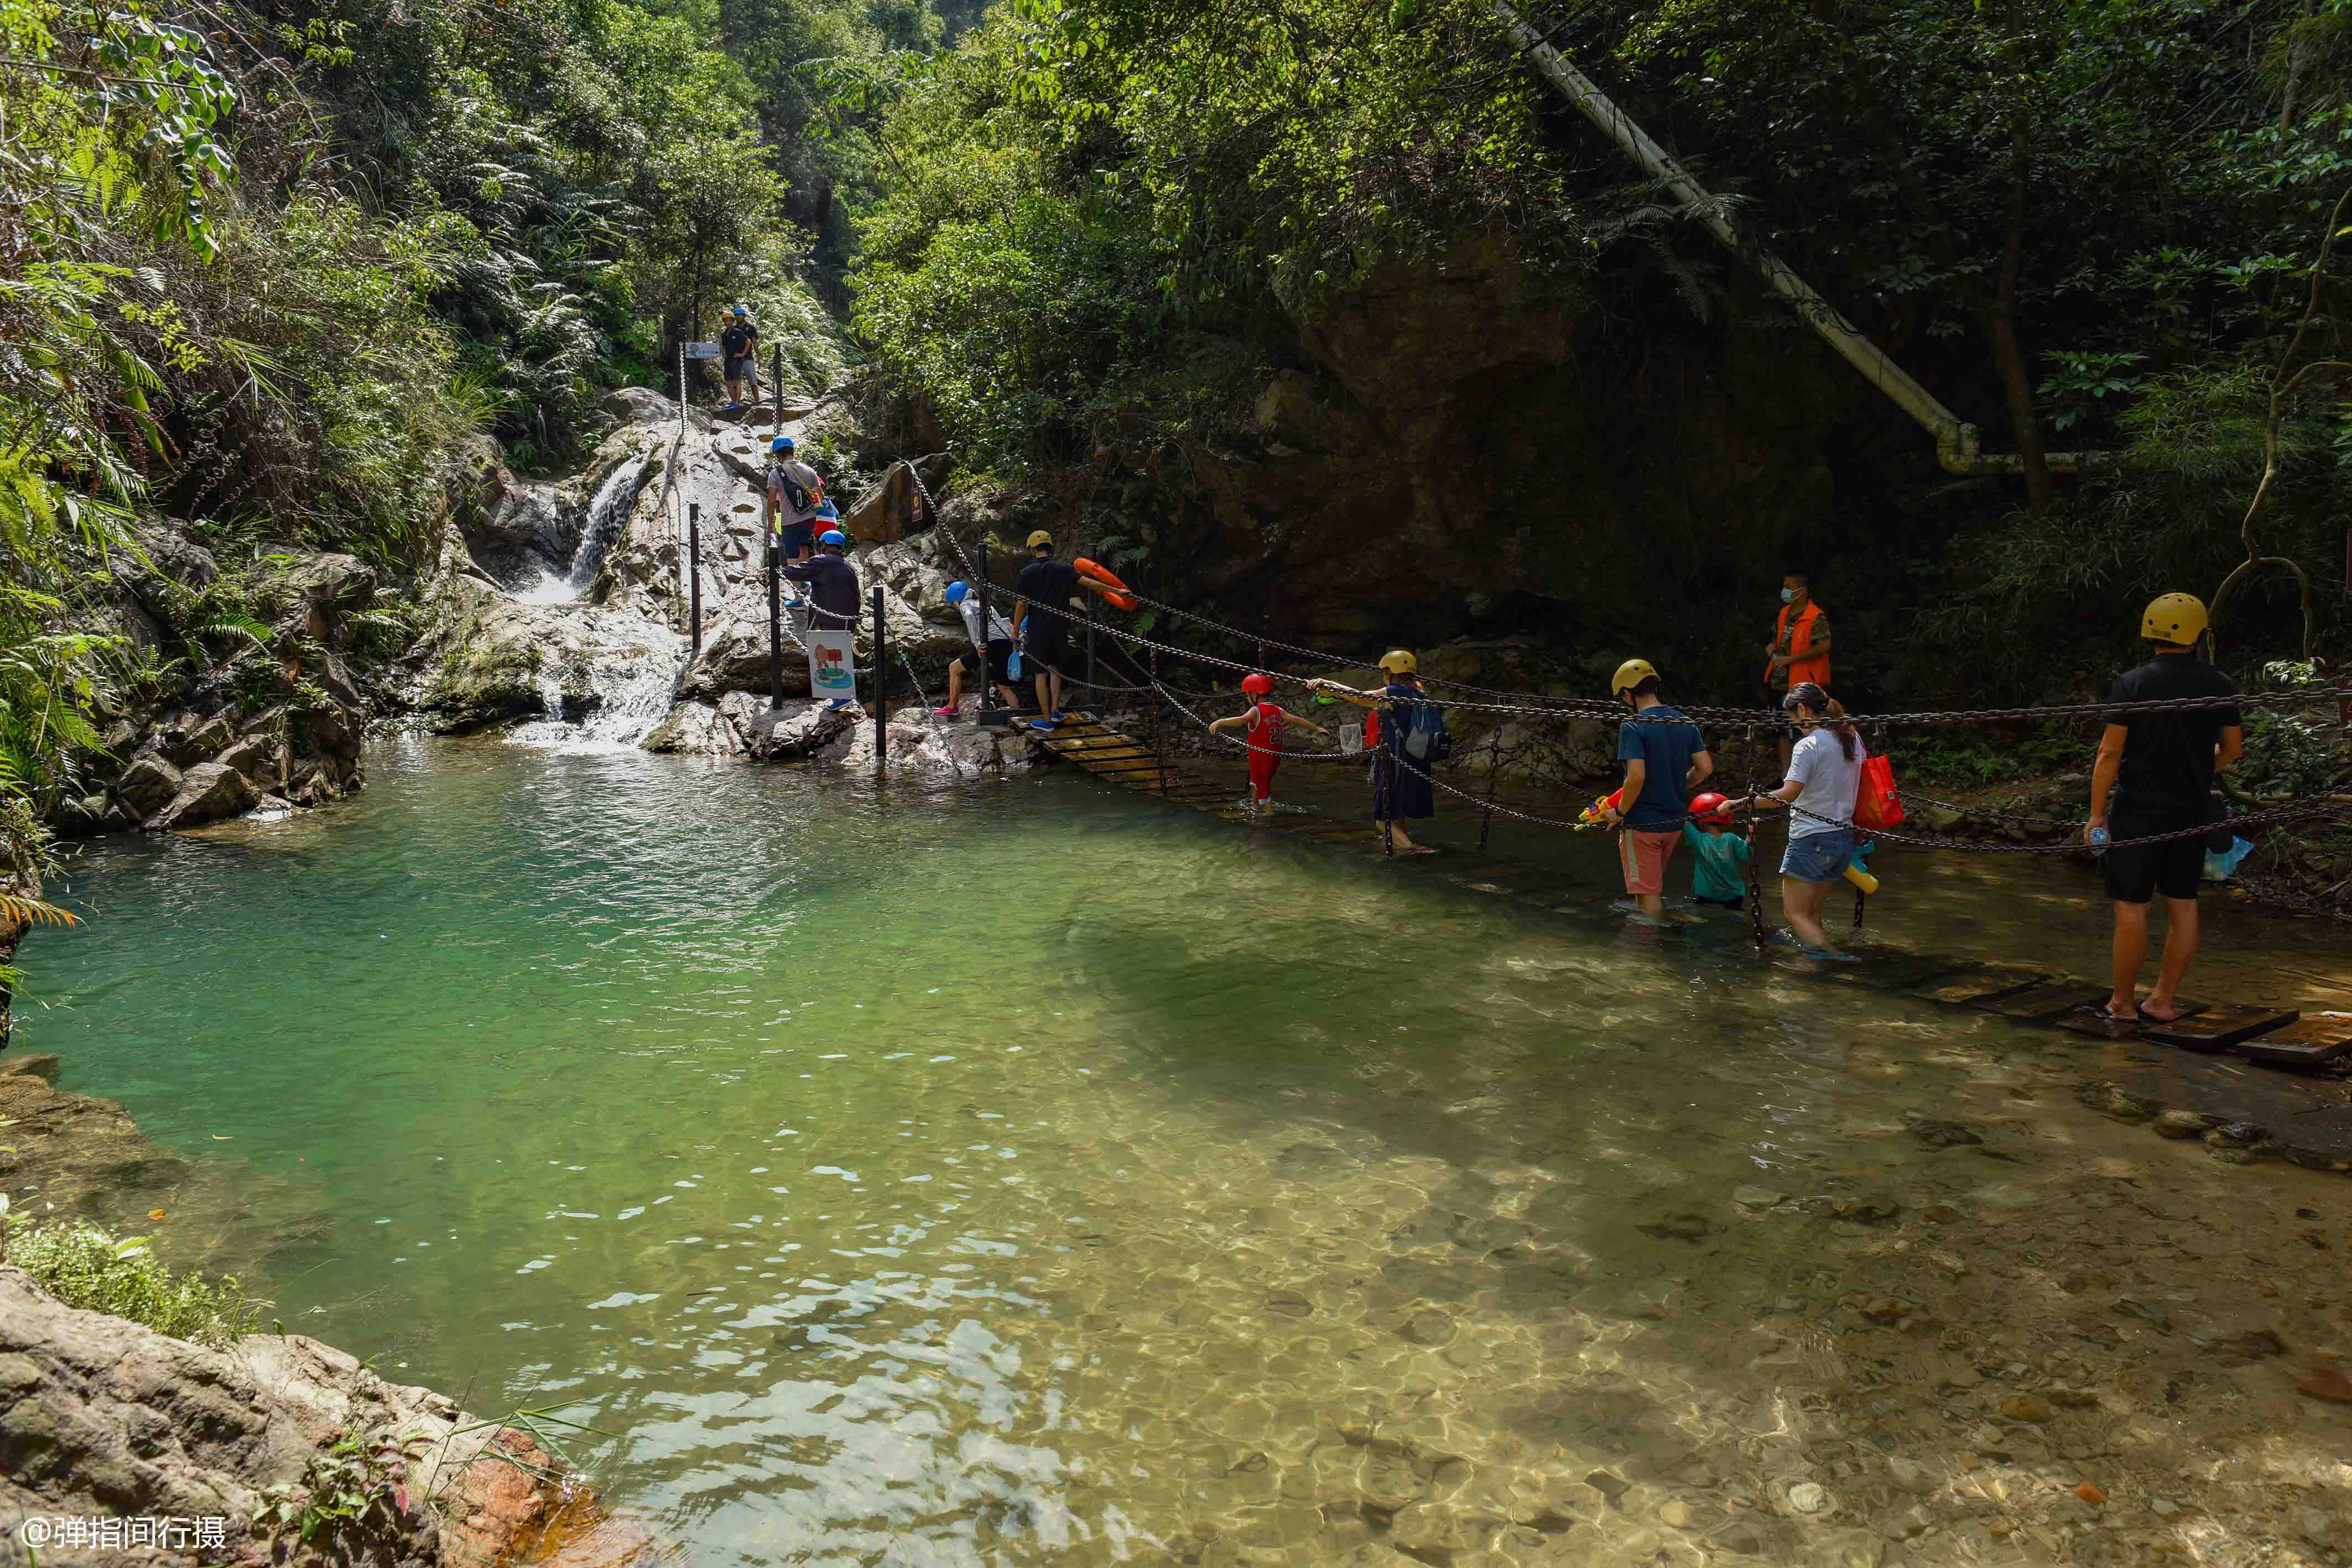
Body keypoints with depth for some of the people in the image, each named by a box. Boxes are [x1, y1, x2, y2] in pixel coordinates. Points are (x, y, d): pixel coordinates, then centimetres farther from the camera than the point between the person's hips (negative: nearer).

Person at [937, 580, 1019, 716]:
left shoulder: (965, 604, 6)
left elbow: (969, 616, -18)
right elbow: (1006, 625, 31)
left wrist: (977, 643, -23)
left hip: (991, 644, -7)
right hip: (1007, 644, 7)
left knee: (954, 668, 9)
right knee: (1004, 688, 14)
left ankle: (952, 707, 13)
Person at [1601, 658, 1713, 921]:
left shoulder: (1633, 727, -17)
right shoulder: (1685, 723, 3)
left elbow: (1637, 776, -25)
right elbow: (1705, 767, 3)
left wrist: (1620, 812, -12)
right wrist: (1677, 790, 15)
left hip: (1641, 823, -7)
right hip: (1675, 821, 7)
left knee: (1648, 894, 2)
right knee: (1654, 887, 23)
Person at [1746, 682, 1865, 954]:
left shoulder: (1809, 746, -16)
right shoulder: (1852, 739, 9)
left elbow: (1788, 794, -26)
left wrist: (1745, 802, -24)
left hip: (1812, 840, -8)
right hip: (1843, 838, 8)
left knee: (1796, 914, -3)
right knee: (1813, 915, 14)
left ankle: (1835, 962, -16)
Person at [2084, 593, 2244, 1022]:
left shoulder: (2133, 684, -11)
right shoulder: (2221, 686, 1)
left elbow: (2110, 753, -13)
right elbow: (2233, 749, 11)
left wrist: (2096, 812, -8)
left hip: (2138, 810, -4)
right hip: (2191, 811, 4)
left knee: (2132, 907, 1)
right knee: (2183, 905, 12)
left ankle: (2123, 1001, 9)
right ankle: (2163, 999, 17)